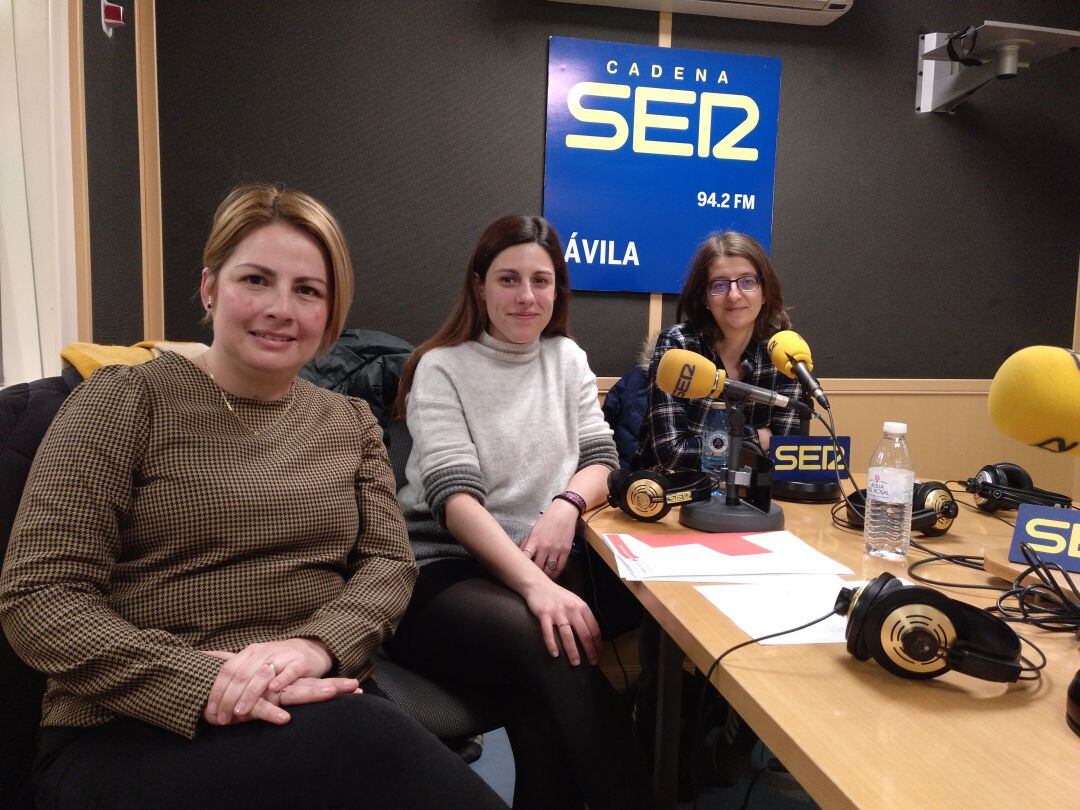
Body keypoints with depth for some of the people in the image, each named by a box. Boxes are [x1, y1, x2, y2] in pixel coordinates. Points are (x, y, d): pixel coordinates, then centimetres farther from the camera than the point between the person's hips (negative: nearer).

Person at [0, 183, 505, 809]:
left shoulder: (350, 423, 14)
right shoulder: (127, 401, 0)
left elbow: (389, 561, 6)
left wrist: (315, 643, -16)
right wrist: (204, 684, -20)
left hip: (321, 709, 5)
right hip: (133, 733, -4)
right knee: (365, 744, -34)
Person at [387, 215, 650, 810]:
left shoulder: (567, 359, 13)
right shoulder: (441, 369, -2)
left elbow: (601, 460, 10)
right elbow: (455, 496, -15)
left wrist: (565, 507, -15)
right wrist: (536, 585, -31)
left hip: (534, 569, 4)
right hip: (441, 572, -3)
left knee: (542, 690, -30)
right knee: (552, 646, -32)